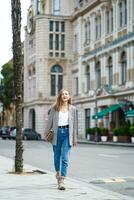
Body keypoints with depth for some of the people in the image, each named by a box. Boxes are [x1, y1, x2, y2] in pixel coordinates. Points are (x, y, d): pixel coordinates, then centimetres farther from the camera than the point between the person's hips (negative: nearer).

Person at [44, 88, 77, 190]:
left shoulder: (72, 109, 6)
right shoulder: (54, 108, 4)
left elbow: (74, 124, 9)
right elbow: (50, 122, 8)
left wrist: (75, 139, 9)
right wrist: (46, 134, 6)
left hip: (67, 133, -1)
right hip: (57, 133, 1)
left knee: (65, 158, -9)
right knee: (57, 156, 13)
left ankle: (62, 181, -9)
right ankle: (58, 173, 41)